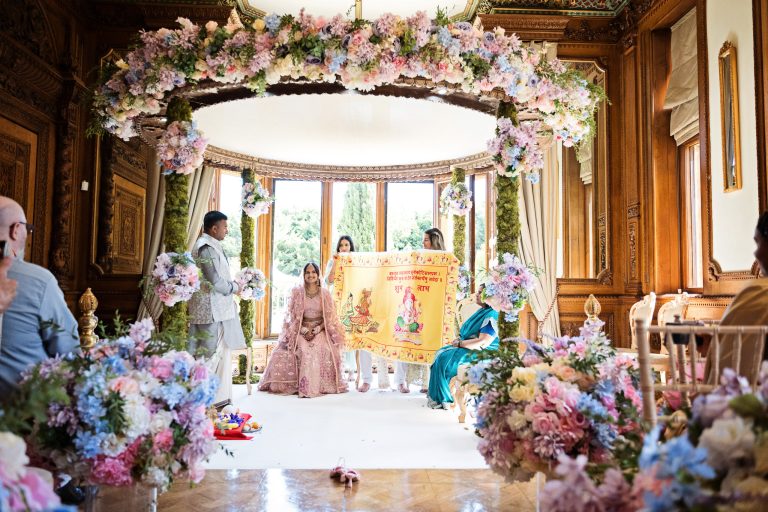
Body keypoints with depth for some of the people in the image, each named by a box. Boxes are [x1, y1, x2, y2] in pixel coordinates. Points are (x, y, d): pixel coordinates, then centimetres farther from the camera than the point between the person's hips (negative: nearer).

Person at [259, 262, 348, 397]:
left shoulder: (325, 294, 5)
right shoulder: (297, 292, 5)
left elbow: (329, 318, 3)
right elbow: (293, 316, 3)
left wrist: (315, 330, -12)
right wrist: (305, 330, -12)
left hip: (320, 330, 0)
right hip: (300, 331, 0)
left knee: (325, 350, -29)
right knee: (303, 350, -29)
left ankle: (323, 385, -21)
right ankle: (304, 386, -24)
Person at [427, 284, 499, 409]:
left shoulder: (492, 316, -20)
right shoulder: (482, 311, 13)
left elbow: (483, 343, -27)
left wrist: (460, 343, -16)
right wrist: (459, 341, 4)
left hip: (482, 354, -11)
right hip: (470, 348, 11)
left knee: (444, 359, -18)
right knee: (441, 353, 4)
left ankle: (441, 399, -7)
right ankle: (434, 393, 5)